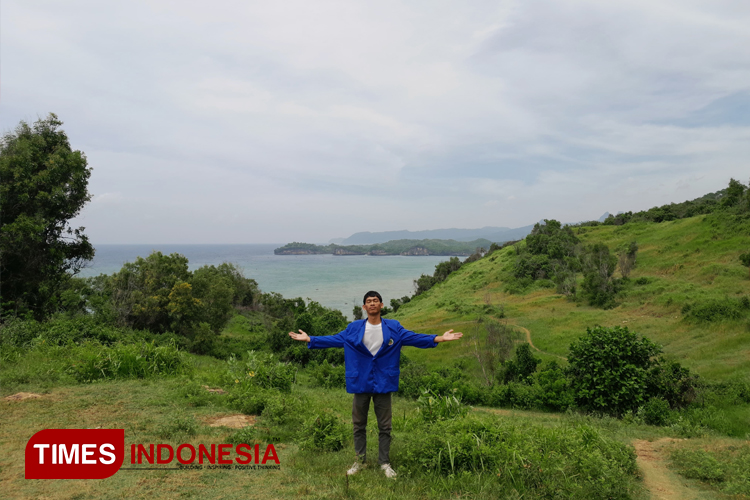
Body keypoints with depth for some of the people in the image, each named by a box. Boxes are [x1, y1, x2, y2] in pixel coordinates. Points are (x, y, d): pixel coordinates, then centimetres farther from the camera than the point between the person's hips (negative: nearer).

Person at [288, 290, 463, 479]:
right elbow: (333, 339, 1)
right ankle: (360, 460, 27)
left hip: (383, 384, 0)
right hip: (360, 383, 1)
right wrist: (309, 339, -6)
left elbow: (414, 338, -6)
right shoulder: (353, 328, 0)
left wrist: (440, 338, -15)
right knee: (359, 425, 11)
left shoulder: (394, 327, -1)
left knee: (385, 426, 8)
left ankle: (385, 463, 22)